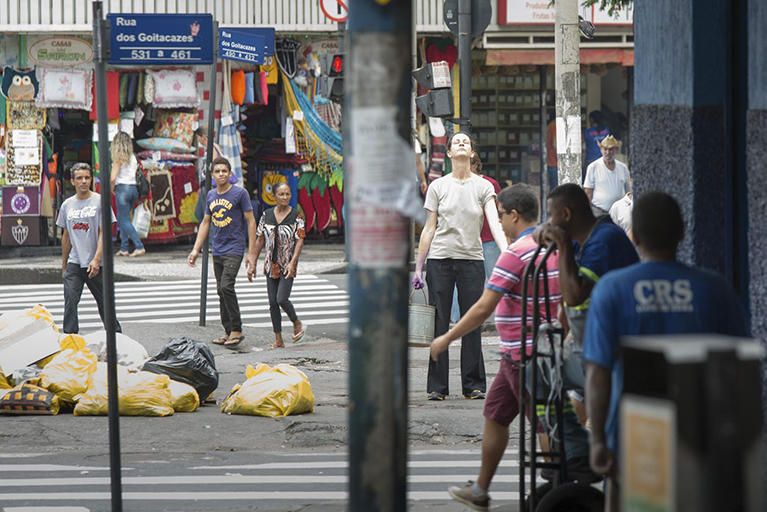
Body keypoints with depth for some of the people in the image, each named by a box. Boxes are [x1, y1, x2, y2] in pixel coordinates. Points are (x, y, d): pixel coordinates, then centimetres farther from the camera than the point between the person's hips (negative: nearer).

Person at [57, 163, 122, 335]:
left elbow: (103, 233, -10)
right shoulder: (67, 205, 9)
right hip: (74, 263, 3)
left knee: (104, 303, 6)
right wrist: (64, 265, 18)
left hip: (96, 264, -3)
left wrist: (96, 259, -20)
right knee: (70, 300, -13)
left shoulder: (100, 201, -5)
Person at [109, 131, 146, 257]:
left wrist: (112, 189, 4)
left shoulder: (118, 158, -9)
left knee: (125, 221, -3)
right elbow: (136, 174, 8)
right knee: (121, 219, 16)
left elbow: (113, 177, -14)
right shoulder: (133, 157, 10)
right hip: (134, 188, 7)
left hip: (122, 188, -7)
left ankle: (139, 247, -12)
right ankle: (124, 248, 14)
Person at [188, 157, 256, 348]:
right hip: (217, 250, 7)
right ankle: (228, 332, 14)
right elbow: (205, 223, 19)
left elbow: (251, 221, -5)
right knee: (221, 291, 7)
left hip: (234, 249, -7)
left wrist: (251, 252, -10)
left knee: (227, 286, -19)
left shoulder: (240, 193, -6)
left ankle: (237, 330, -12)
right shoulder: (211, 196, 11)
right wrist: (196, 250, 14)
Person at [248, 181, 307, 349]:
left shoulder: (296, 216, -5)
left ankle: (297, 323, 14)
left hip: (288, 265, -4)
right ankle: (278, 340, 10)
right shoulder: (266, 215, 5)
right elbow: (260, 240, 10)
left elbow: (300, 241, -8)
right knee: (273, 302, 3)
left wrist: (292, 263, -19)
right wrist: (253, 264, 9)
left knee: (282, 299, -15)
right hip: (271, 265, 4)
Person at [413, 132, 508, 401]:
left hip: (472, 260, 0)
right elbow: (429, 229, 7)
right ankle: (437, 386, 7)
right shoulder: (438, 186, 5)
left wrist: (506, 253, -24)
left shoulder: (483, 187, 3)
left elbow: (494, 223, -8)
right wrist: (419, 267, 3)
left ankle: (474, 385, 10)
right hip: (440, 259, 0)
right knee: (439, 323, 0)